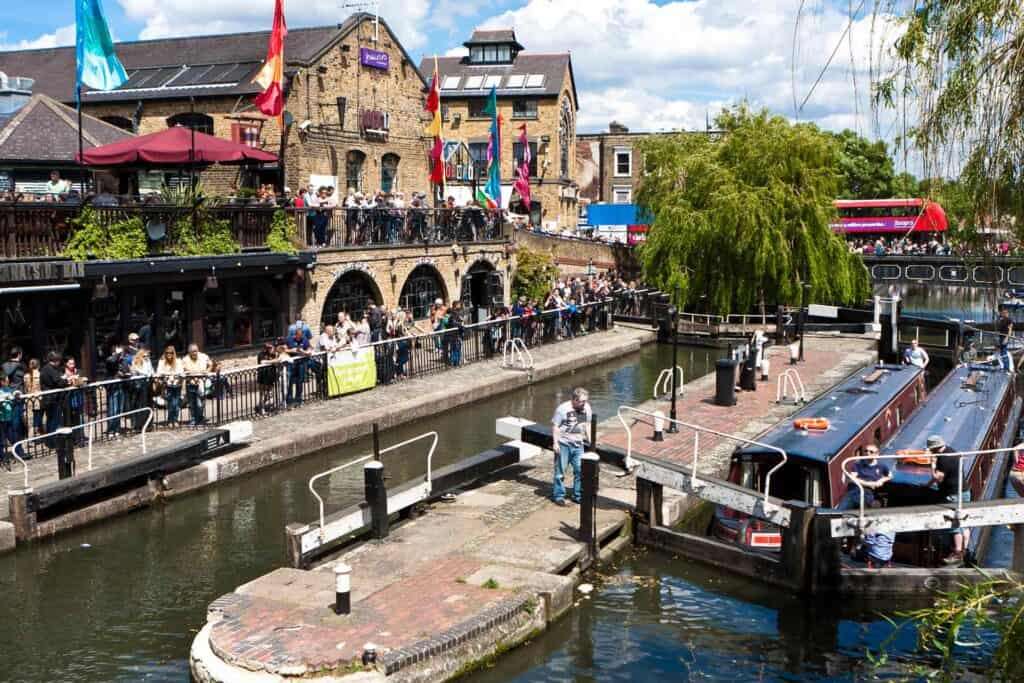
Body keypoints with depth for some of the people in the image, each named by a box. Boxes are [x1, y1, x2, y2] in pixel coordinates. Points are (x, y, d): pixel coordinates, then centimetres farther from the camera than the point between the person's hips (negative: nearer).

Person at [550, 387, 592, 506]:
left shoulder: (586, 408, 2)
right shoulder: (562, 408, -14)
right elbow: (555, 426, -9)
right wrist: (555, 443, -14)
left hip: (578, 444, 5)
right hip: (563, 444, -5)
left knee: (580, 470, 5)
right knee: (560, 470, 2)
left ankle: (578, 495, 18)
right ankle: (558, 495, 13)